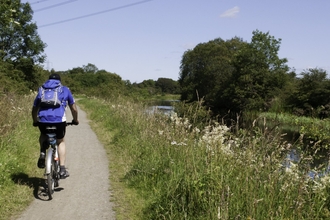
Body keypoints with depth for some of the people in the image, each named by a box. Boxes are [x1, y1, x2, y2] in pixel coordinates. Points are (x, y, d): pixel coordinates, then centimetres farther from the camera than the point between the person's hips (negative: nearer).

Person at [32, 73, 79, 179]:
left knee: (43, 135, 34)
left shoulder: (42, 90, 23)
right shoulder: (65, 90, 19)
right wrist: (75, 120, 38)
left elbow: (34, 109, 28)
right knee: (61, 142, 21)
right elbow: (74, 108, 22)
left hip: (43, 120, 1)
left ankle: (42, 153, 10)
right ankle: (62, 169, 13)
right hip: (59, 120, -1)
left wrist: (35, 121, 44)